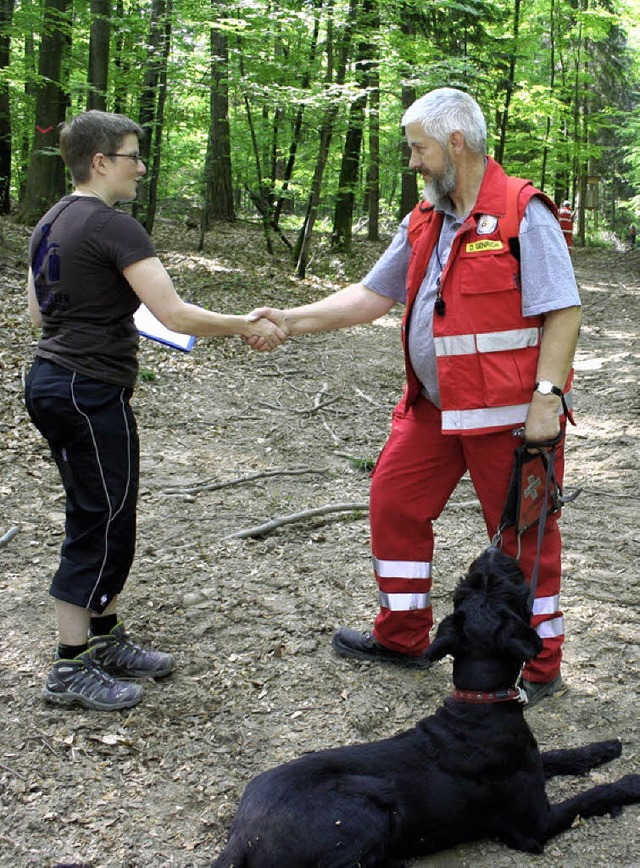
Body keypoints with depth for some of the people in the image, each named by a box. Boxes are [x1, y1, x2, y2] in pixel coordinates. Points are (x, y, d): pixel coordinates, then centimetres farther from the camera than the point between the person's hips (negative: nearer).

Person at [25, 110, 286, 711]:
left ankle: (106, 640, 29)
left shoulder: (51, 222, 12)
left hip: (50, 383, 10)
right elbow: (174, 314, -22)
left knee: (99, 519, 18)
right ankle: (69, 671, 9)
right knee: (103, 527, 0)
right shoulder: (112, 227, -16)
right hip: (91, 393, -9)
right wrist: (247, 327, -11)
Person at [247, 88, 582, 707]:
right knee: (394, 502, 12)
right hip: (434, 405, 8)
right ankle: (402, 637, 30)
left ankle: (539, 667, 19)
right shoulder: (423, 222, 11)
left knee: (522, 533, 3)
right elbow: (373, 295, 13)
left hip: (510, 413, -8)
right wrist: (292, 321, 5)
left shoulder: (523, 214, -13)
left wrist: (547, 396, -22)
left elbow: (564, 312, -16)